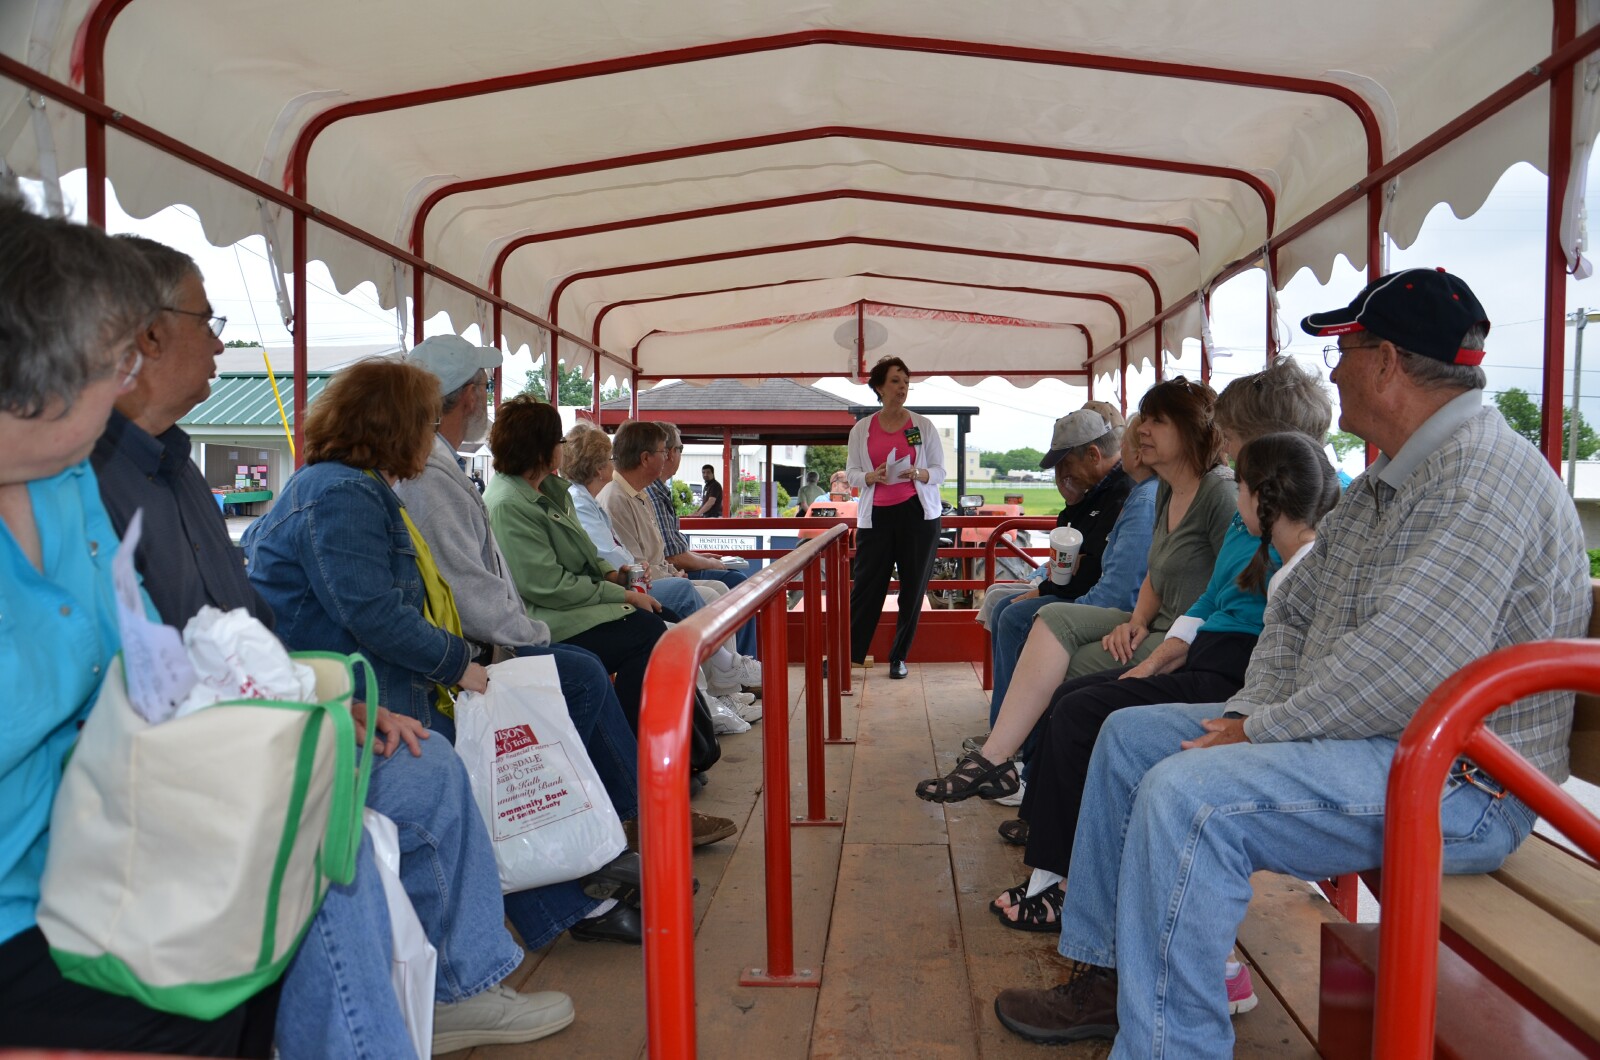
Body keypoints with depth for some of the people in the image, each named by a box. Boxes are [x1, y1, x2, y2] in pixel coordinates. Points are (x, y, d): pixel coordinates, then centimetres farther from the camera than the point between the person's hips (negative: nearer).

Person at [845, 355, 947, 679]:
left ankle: (899, 657, 16)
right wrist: (871, 477, -14)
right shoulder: (861, 429, 6)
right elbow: (852, 473, 8)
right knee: (865, 585, -3)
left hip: (917, 512, 0)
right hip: (876, 515, 0)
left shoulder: (923, 425, 4)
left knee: (913, 588, 3)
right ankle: (846, 654, 6)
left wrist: (918, 474, -15)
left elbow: (940, 471, 6)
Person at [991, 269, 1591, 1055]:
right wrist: (1253, 709, 0)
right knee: (1129, 734, 11)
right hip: (1349, 730, 11)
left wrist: (1260, 730, -19)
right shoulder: (1383, 482, 13)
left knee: (1187, 795, -31)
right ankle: (1103, 975, 17)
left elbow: (1403, 671, -29)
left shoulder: (1483, 475, -20)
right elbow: (1295, 610, 17)